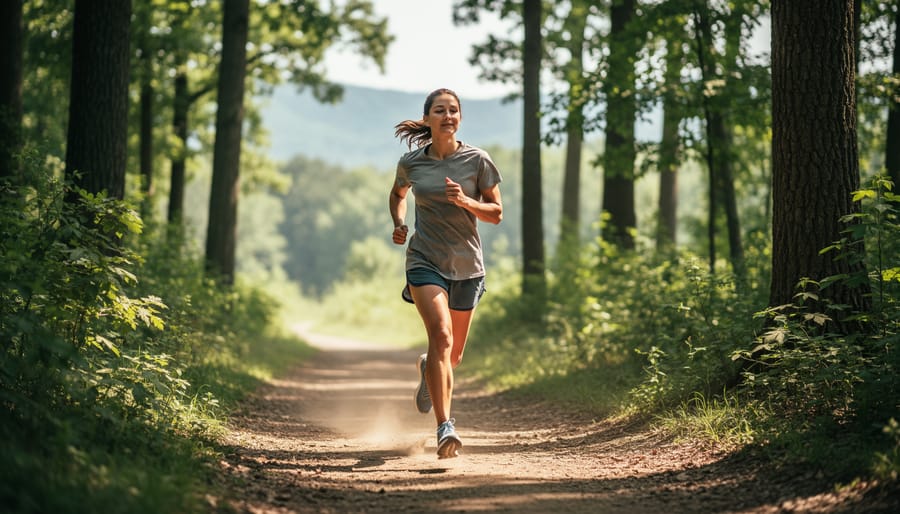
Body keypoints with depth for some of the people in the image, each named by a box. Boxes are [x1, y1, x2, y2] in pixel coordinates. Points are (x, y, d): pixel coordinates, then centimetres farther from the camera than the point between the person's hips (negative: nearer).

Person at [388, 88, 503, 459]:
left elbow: (496, 214, 0)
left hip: (466, 265, 2)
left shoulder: (477, 161, -3)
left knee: (453, 355, 12)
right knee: (441, 334, -24)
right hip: (425, 260, -1)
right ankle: (445, 427, -28)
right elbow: (397, 194, 21)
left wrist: (466, 202, -18)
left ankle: (427, 367, 51)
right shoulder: (411, 163, 0)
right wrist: (398, 224, 2)